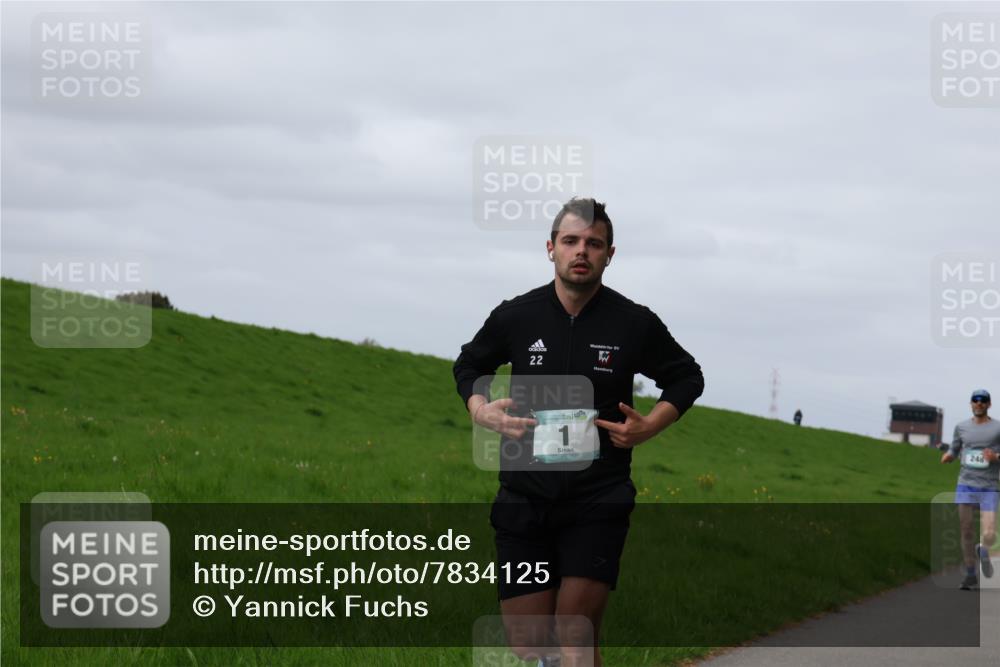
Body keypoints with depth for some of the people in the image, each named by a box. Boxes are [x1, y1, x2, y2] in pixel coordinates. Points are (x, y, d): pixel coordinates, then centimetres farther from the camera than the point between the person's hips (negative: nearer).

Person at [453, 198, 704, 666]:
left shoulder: (635, 324, -2)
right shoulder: (515, 316, 1)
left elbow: (687, 377, 15)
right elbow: (469, 365, 21)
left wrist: (649, 427, -2)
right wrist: (481, 411, 1)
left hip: (598, 502, -2)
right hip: (524, 499, 2)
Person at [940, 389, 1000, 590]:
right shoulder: (962, 427, 10)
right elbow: (954, 452, 20)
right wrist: (947, 456, -2)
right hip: (966, 486, 3)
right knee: (967, 532, 2)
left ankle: (983, 550, 24)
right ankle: (970, 575, 16)